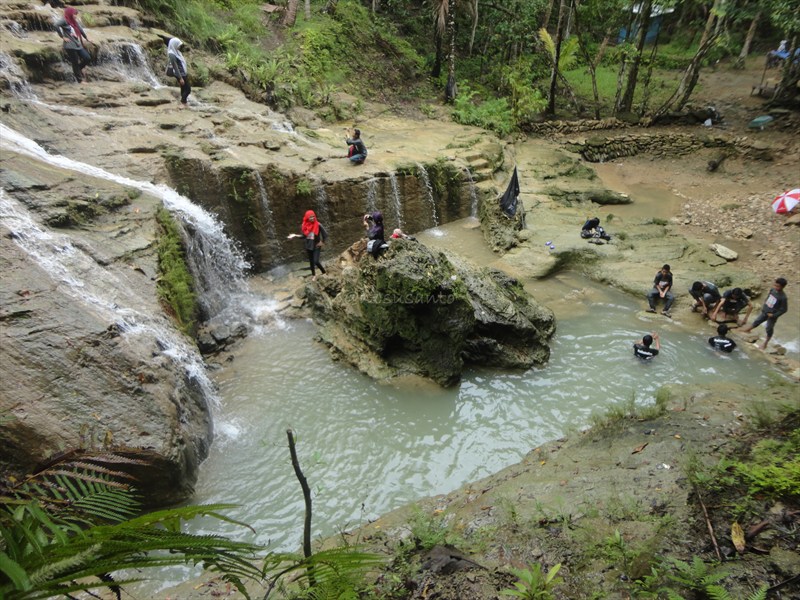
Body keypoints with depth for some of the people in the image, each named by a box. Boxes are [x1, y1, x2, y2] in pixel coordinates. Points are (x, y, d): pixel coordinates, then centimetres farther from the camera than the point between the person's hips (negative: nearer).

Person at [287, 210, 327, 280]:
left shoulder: (318, 225, -18)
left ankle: (324, 272, 9)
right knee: (311, 261, 16)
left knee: (316, 261, -16)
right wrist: (295, 235, -2)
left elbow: (325, 234, -13)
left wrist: (322, 242, -9)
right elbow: (304, 236, 5)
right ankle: (313, 275, 36)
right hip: (308, 246, 5)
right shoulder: (304, 226, -5)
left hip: (316, 247, -4)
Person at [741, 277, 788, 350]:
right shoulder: (772, 290, -10)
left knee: (769, 328, 12)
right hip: (765, 311, 5)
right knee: (757, 321, 22)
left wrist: (774, 315, -19)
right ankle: (749, 329, 47)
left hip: (772, 315, -5)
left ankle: (766, 342, 31)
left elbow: (784, 309, -20)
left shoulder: (783, 297, -29)